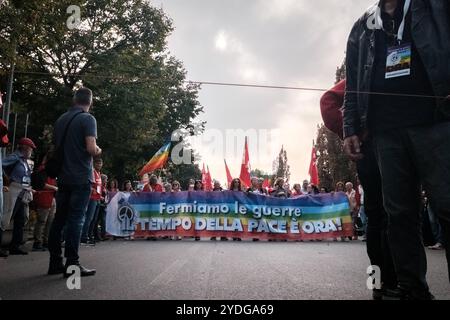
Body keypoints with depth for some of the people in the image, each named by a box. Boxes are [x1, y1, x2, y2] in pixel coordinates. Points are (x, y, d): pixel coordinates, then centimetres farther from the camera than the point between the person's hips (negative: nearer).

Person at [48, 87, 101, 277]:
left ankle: (55, 262, 16)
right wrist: (98, 151, 3)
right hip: (81, 178, -6)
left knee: (59, 218, 10)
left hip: (63, 177, 7)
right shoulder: (88, 119, -7)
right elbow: (91, 149, -17)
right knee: (76, 219, -5)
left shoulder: (61, 119, 14)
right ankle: (72, 264, -3)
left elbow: (55, 147, 20)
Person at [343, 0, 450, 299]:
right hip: (386, 132, 2)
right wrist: (351, 129, 8)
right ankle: (413, 288, 10)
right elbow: (353, 85, 18)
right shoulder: (362, 28, 23)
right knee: (400, 213, 2)